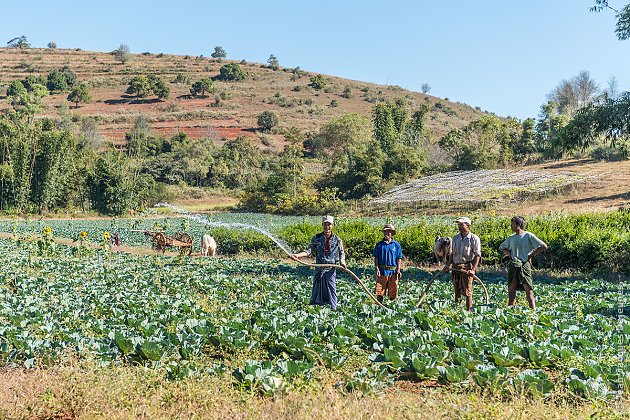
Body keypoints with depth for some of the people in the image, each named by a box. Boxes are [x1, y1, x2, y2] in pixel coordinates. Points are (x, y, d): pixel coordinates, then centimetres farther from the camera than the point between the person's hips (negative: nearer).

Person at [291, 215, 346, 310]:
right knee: (317, 290, 4)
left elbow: (341, 253, 12)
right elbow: (309, 251, -3)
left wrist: (342, 262, -7)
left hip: (331, 270, -1)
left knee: (331, 290, -2)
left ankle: (333, 309, 4)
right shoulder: (317, 238, 3)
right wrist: (298, 255, -18)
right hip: (319, 269, 1)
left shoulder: (337, 240, 3)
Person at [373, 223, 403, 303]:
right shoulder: (379, 244, 5)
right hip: (382, 271, 0)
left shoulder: (396, 245, 5)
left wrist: (398, 270, -2)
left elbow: (399, 259, 6)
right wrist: (377, 268, -4)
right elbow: (376, 258, 6)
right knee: (380, 291, -1)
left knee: (393, 290, 6)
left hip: (393, 271, 0)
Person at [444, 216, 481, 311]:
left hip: (467, 267, -5)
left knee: (467, 291, -5)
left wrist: (473, 269, -17)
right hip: (455, 267, 5)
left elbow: (477, 255, -7)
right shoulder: (455, 238, 12)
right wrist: (448, 265, 5)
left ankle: (468, 310, 0)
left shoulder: (474, 239, -4)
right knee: (457, 290, 9)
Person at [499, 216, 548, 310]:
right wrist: (509, 253, 11)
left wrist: (531, 255, -4)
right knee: (511, 290, 4)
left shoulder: (528, 236, -1)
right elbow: (501, 247, 30)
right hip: (513, 266, 5)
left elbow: (544, 246, -3)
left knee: (528, 290, -6)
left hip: (525, 265, -5)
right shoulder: (511, 238, 14)